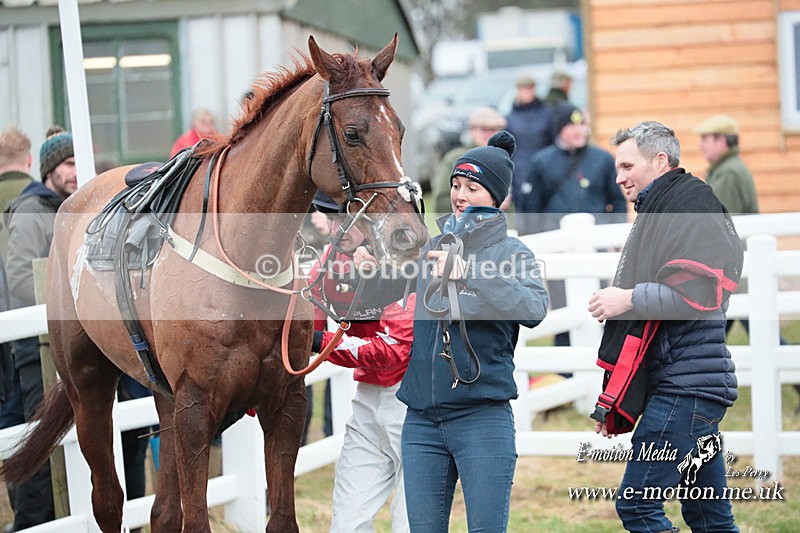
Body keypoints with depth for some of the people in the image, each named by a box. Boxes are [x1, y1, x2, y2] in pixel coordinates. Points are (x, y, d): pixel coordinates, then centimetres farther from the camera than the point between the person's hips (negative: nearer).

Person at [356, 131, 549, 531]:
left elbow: (534, 309, -20)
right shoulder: (431, 248, 12)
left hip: (482, 418, -4)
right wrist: (372, 266, -4)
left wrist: (469, 273, -30)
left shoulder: (512, 251, -1)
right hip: (422, 419, 4)